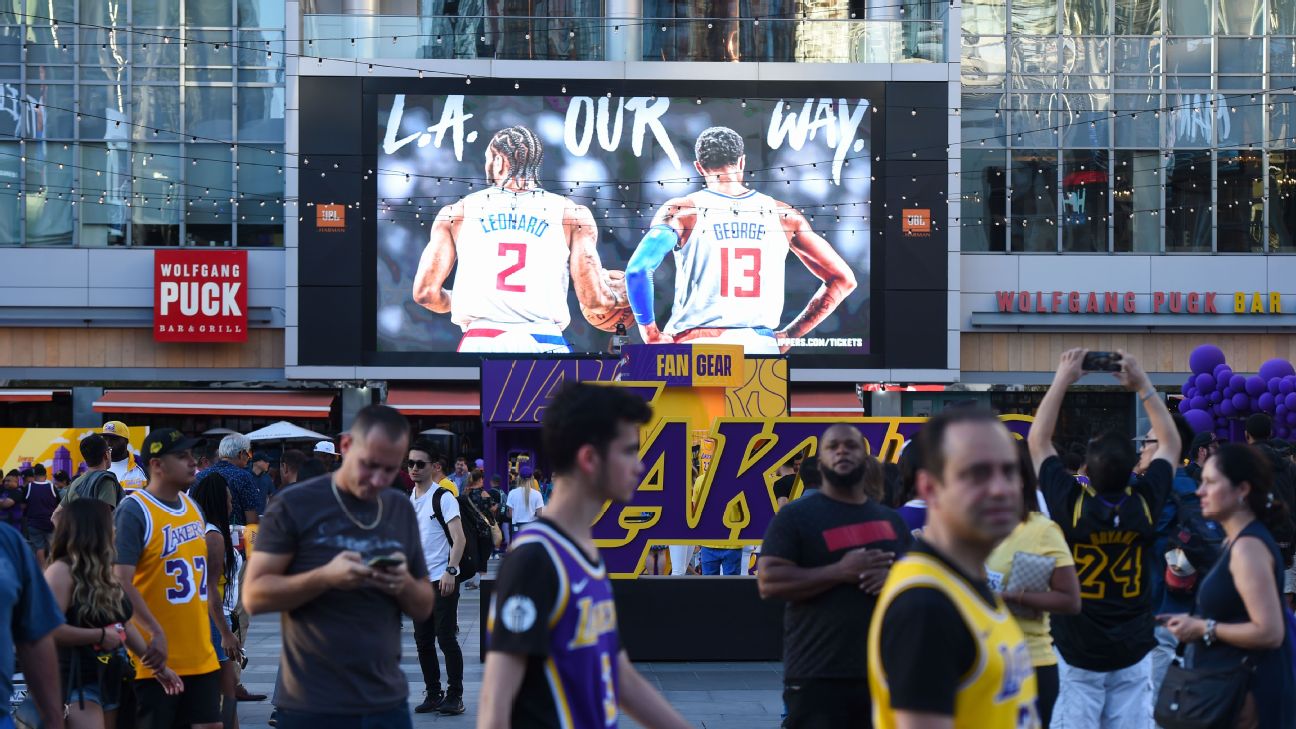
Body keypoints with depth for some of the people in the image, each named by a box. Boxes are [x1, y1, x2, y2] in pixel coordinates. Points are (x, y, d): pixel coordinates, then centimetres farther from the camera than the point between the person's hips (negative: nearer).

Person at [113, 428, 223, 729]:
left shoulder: (192, 506, 12)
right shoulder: (134, 510, -12)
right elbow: (120, 582, -20)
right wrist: (155, 632, -26)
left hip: (201, 655, 7)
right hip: (158, 659, -7)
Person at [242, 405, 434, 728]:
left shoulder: (401, 510, 10)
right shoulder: (294, 505, -5)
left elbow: (424, 608, 15)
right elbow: (254, 595, -8)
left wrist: (404, 586, -9)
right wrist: (325, 577, -23)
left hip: (387, 702, 5)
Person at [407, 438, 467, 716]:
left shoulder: (443, 497, -9)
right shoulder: (408, 500, 12)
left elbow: (459, 539, -14)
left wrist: (450, 571, -22)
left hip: (443, 580, -7)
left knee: (446, 638, -6)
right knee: (423, 640, 8)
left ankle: (455, 696, 2)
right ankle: (433, 693, 16)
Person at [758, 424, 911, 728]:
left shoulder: (889, 519, 16)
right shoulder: (796, 515, -2)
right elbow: (769, 582, -12)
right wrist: (841, 572, -19)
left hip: (884, 672, 6)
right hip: (818, 678, -6)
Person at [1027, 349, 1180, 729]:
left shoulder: (1070, 503, -13)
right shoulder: (1145, 504, -8)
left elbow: (1038, 440, 1)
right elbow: (1171, 443, 9)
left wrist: (1062, 380, 5)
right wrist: (1142, 384, 11)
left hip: (1077, 654, -2)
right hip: (1133, 652, 2)